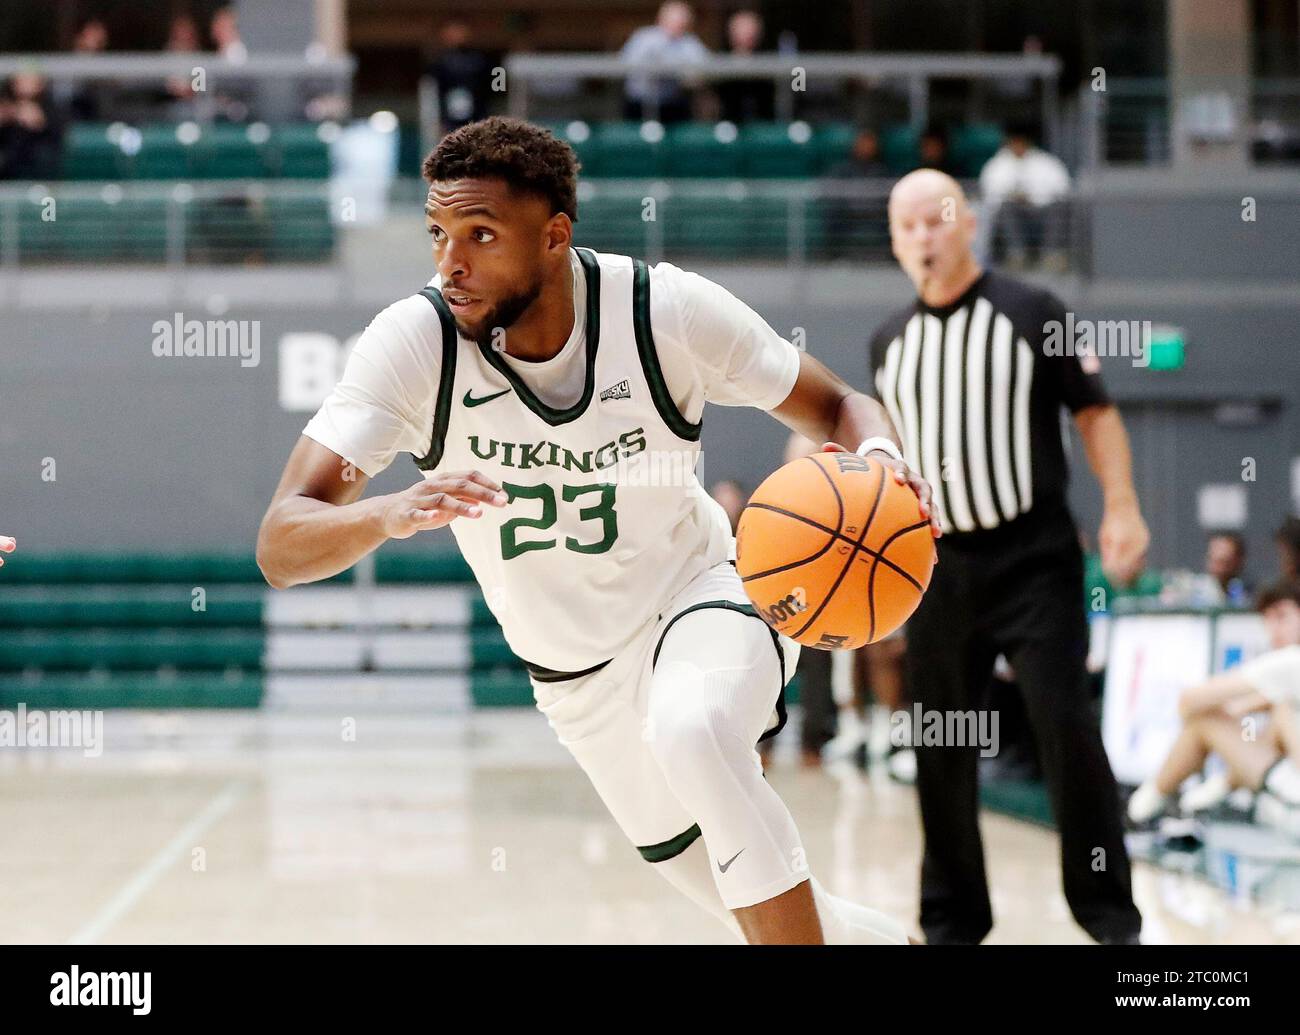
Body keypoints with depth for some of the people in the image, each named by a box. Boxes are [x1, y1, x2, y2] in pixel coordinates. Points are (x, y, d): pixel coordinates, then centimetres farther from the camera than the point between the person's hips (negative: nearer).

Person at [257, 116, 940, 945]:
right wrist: (391, 515, -52)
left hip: (702, 593, -3)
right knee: (750, 899, 14)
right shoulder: (414, 341, -23)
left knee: (691, 733, -38)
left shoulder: (666, 309, -23)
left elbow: (836, 406, -7)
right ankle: (879, 938, 46)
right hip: (579, 678, 3)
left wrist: (879, 460, -32)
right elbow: (281, 549, -30)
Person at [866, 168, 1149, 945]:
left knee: (1065, 725, -12)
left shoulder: (1031, 314, -3)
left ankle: (1107, 910, -2)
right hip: (939, 563, 4)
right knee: (940, 744, 5)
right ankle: (953, 917, 16)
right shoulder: (890, 342, 10)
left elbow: (1095, 412, -2)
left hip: (1033, 558, -4)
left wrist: (1122, 510, -13)